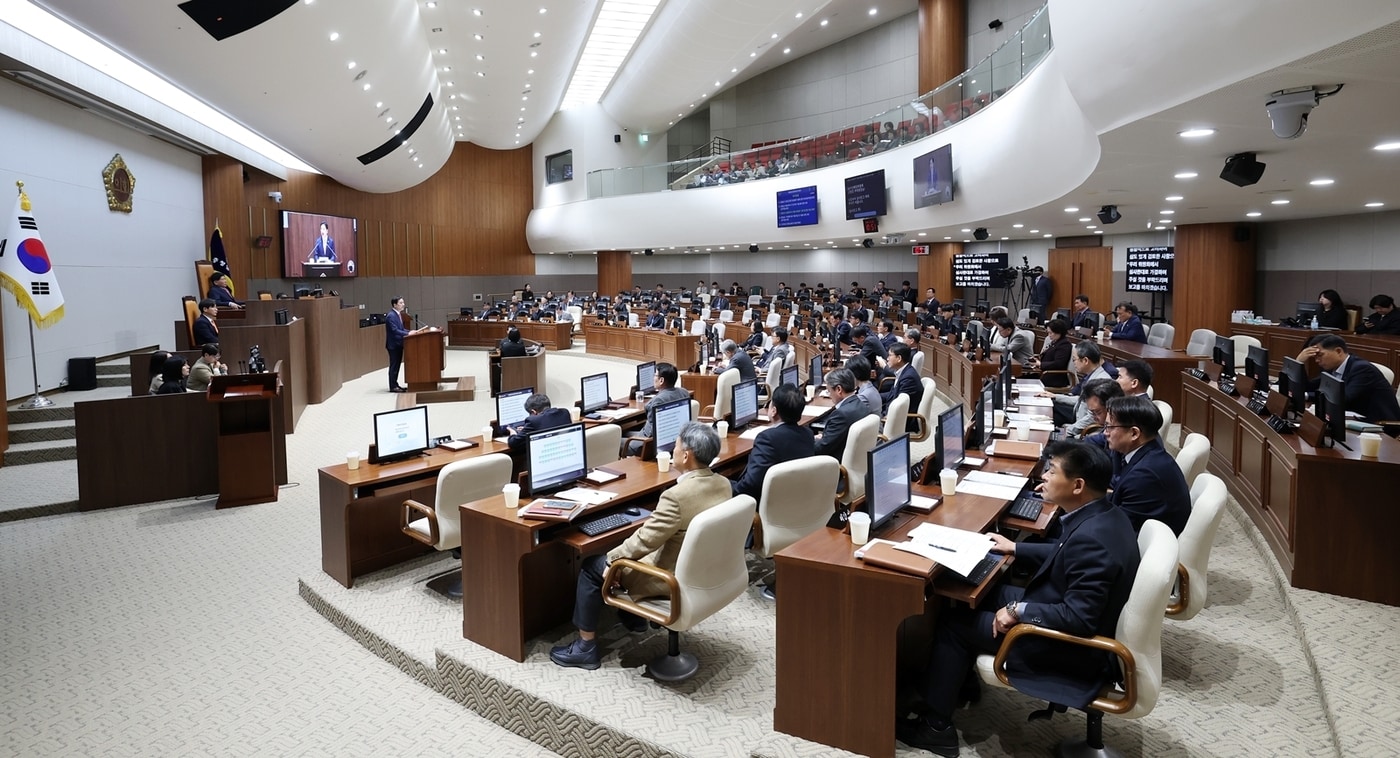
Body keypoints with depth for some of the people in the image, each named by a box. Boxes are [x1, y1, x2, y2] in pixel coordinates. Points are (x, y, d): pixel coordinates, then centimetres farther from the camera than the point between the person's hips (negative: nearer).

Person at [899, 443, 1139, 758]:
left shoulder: (1090, 538, -32)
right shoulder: (1103, 514, -2)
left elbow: (1079, 618, -32)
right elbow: (1063, 556, 16)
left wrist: (1019, 611, -23)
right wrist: (1015, 548, 16)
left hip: (1072, 648, -10)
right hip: (1080, 626, 10)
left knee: (953, 623, -1)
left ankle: (936, 726, 14)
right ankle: (960, 679, 35)